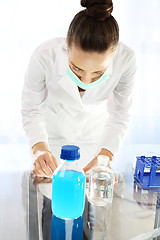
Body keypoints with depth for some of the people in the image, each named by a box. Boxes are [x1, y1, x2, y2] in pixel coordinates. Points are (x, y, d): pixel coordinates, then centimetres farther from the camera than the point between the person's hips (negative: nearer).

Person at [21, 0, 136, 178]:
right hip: (52, 132, 0)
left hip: (93, 135, 1)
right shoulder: (43, 57, -37)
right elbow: (31, 110, -21)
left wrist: (106, 154, -35)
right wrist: (39, 148, -38)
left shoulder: (126, 59, -33)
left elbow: (119, 116, -20)